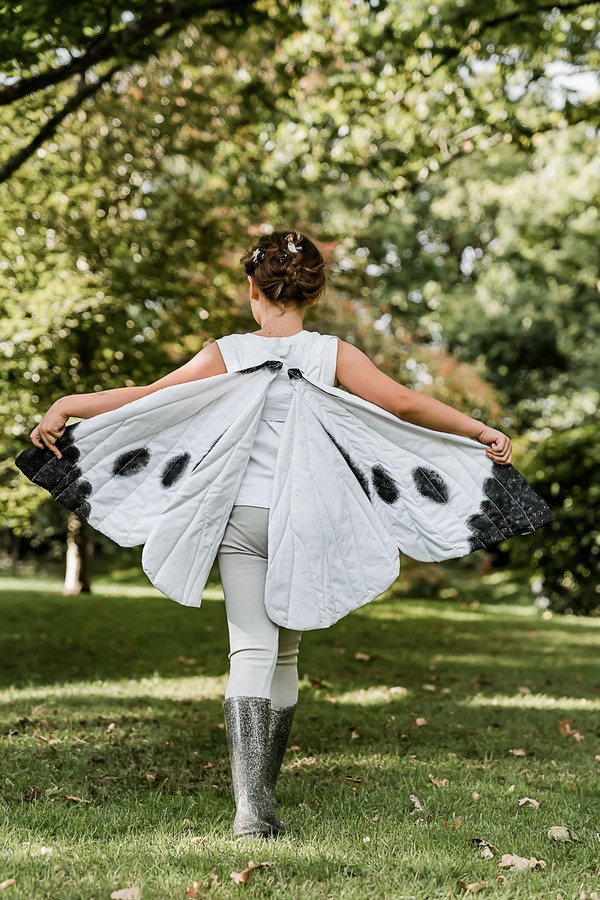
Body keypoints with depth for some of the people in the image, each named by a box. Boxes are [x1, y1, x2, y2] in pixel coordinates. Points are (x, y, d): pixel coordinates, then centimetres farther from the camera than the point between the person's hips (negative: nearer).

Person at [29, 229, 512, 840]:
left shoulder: (227, 353, -1)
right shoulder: (332, 355, 0)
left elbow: (147, 397, -2)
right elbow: (403, 403, -5)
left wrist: (64, 407, 5)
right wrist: (480, 431, 4)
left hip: (243, 515, -1)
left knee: (251, 653, -4)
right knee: (285, 657, 14)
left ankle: (249, 805, -18)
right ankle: (264, 800, 21)